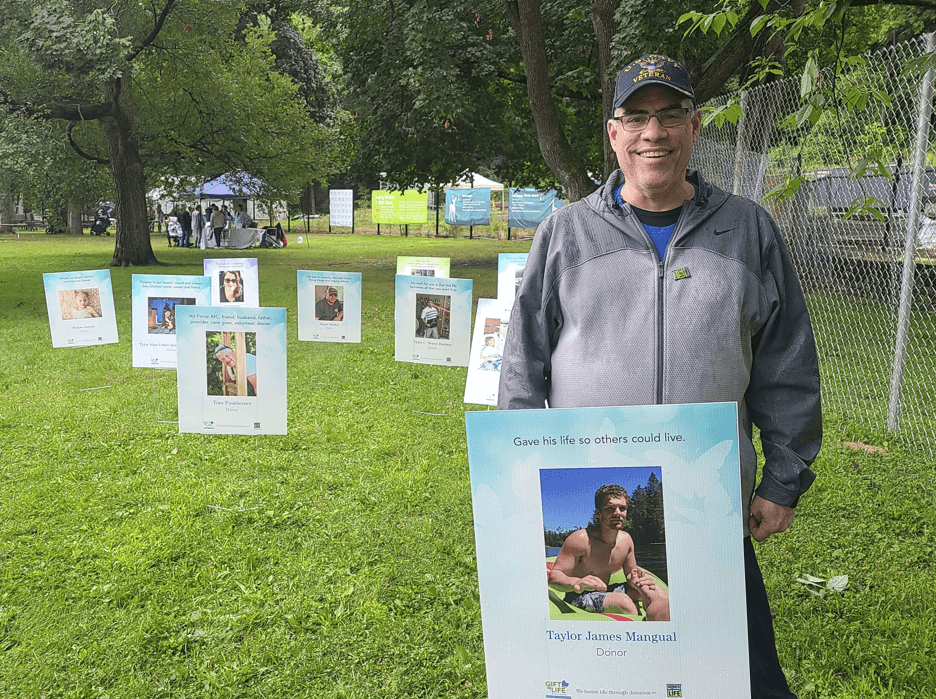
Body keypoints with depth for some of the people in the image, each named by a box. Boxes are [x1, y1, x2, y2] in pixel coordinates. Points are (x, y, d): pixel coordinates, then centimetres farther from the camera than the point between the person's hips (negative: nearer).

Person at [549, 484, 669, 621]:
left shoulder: (626, 540, -1)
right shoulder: (580, 539, -20)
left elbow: (630, 573, 10)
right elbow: (553, 576, -23)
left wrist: (636, 581, -17)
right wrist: (576, 583, -46)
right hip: (579, 598, -7)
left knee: (657, 592, -10)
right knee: (624, 602, -35)